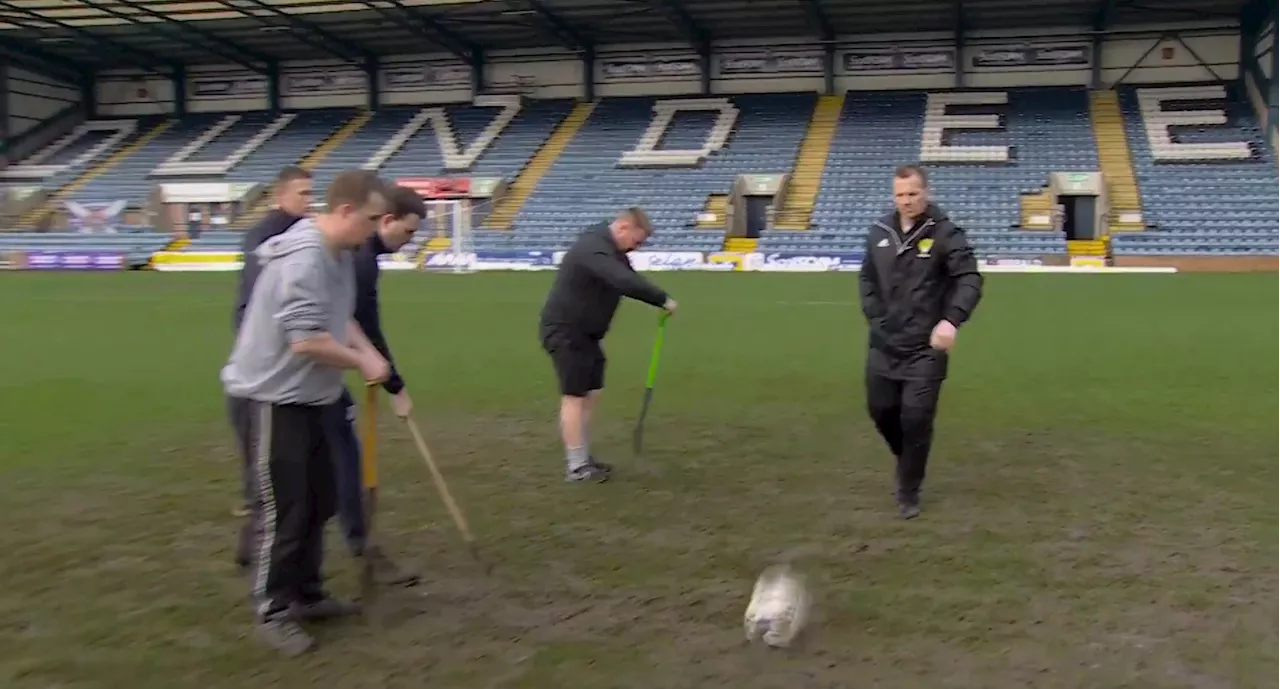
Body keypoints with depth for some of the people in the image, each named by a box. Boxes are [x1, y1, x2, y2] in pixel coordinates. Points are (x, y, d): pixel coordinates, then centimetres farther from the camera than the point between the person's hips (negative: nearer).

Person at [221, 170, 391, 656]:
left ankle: (306, 595, 30)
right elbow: (306, 341, -30)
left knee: (318, 502, 17)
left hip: (309, 397, 10)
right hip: (275, 398, -10)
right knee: (285, 509, -3)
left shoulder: (339, 254, 5)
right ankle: (272, 613, 11)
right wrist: (362, 362, -17)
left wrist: (367, 351, -4)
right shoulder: (304, 258, -25)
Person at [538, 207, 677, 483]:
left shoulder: (611, 250, 9)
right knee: (574, 396, -7)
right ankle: (576, 467, -2)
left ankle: (581, 457, 20)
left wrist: (659, 302, -6)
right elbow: (626, 282, -39)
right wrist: (663, 299, -30)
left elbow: (629, 280, 11)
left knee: (591, 393, 12)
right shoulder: (593, 248, -25)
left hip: (583, 333, 10)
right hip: (565, 332, -10)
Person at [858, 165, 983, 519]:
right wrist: (874, 315, 7)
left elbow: (970, 279, -18)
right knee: (880, 409, 11)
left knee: (916, 419, -4)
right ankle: (907, 459, 41)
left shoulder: (945, 233, -10)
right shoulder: (879, 232, 5)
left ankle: (909, 492, 14)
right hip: (884, 344, 5)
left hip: (925, 349, -5)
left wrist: (952, 319, -33)